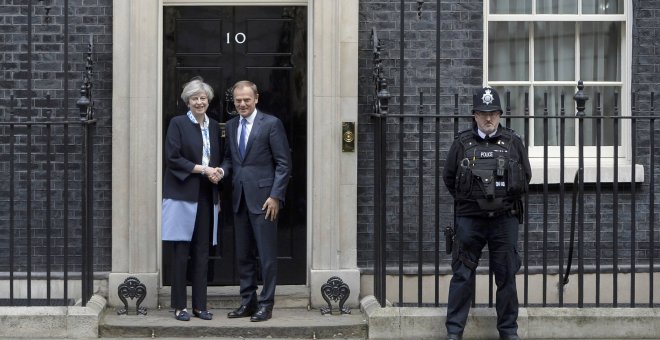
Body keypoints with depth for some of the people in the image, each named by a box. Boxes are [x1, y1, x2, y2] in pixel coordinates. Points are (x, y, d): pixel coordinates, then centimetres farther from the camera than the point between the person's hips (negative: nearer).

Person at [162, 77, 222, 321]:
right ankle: (179, 306, 5)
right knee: (181, 252, -2)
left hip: (207, 197, 5)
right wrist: (203, 169, -14)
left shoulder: (214, 126, 14)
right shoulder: (178, 123, -2)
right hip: (183, 195, -5)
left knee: (202, 253, 6)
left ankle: (200, 305, 12)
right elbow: (173, 158, -11)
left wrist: (217, 172, 3)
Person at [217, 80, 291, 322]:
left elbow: (284, 163, -7)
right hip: (240, 198, 6)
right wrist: (222, 170, -3)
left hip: (263, 198, -6)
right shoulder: (231, 126, 14)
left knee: (267, 254, -1)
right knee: (243, 255, 11)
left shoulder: (271, 123, -5)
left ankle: (266, 304, 7)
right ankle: (247, 302, 20)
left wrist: (276, 196, -13)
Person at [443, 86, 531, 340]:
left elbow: (526, 176, 13)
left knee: (506, 276, 7)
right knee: (462, 275, 1)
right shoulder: (462, 143, 2)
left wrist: (508, 199, 10)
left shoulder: (513, 142, 4)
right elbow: (448, 177, 10)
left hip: (505, 219, 1)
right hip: (469, 219, -1)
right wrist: (466, 200, 9)